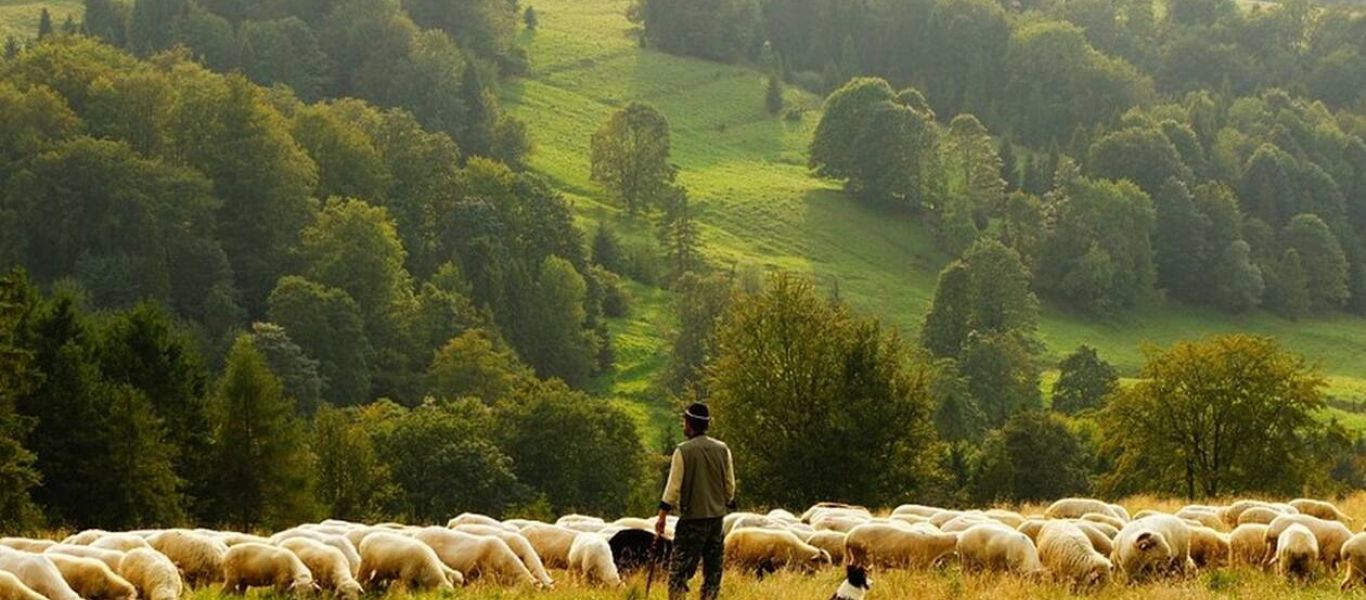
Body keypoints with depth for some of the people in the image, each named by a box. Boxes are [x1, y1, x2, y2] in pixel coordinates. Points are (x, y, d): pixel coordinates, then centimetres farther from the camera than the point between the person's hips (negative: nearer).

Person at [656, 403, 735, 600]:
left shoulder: (683, 451, -9)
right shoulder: (722, 450, 4)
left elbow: (673, 486, -10)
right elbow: (730, 485, 9)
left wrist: (662, 515, -5)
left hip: (692, 517, -5)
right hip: (717, 517, 5)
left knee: (679, 569, -3)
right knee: (713, 569, 11)